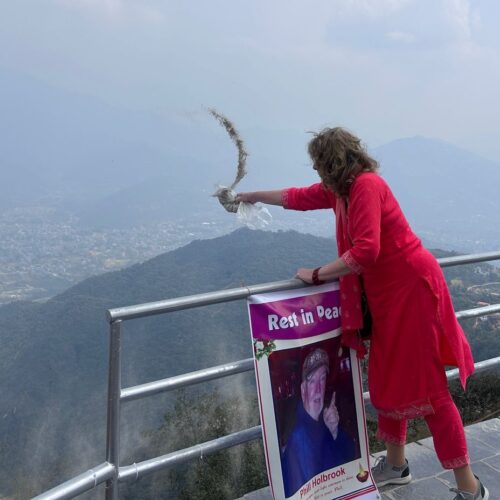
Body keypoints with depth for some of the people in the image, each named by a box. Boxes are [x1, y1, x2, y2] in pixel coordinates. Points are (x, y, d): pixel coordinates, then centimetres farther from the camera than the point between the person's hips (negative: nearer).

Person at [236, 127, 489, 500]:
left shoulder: (366, 185, -20)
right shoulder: (339, 189, 9)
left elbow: (365, 250, -28)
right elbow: (298, 197, 24)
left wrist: (317, 275, -17)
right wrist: (253, 195, 35)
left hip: (412, 288, -9)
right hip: (385, 294, 9)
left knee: (426, 388, -5)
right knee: (387, 382, 16)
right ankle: (396, 466, 32)